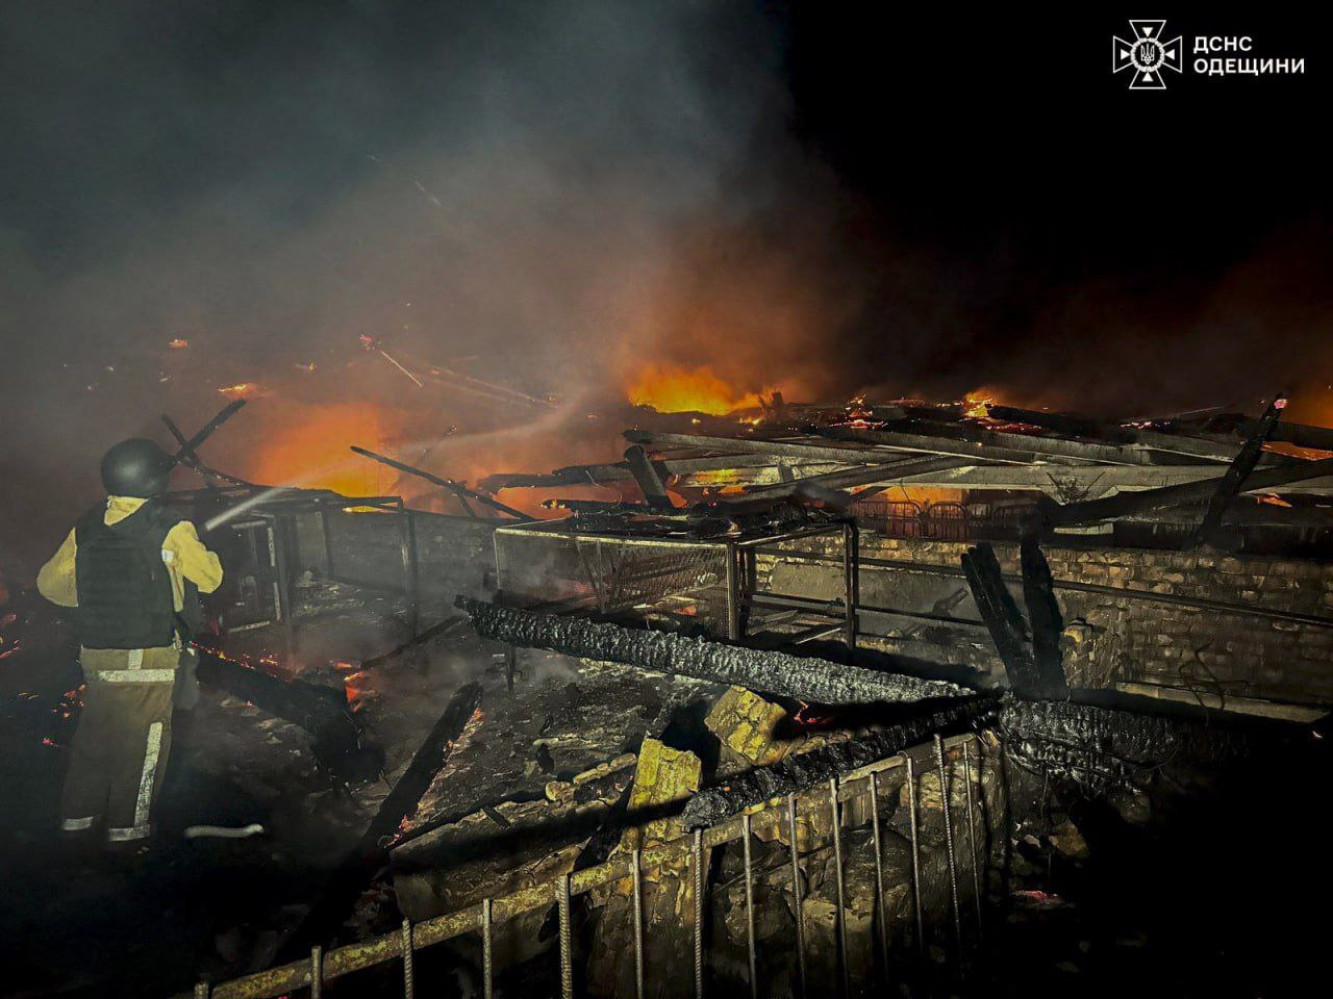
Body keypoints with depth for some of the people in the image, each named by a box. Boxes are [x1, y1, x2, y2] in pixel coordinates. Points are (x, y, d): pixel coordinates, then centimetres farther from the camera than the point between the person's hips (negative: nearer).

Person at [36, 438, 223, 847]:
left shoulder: (86, 527, 4)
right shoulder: (170, 529, -14)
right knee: (142, 738, 6)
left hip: (94, 653, 6)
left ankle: (78, 813, 30)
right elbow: (210, 578, -5)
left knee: (94, 730, 20)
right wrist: (198, 550, 14)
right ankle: (126, 824, 13)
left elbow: (50, 583, 9)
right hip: (146, 658, -6)